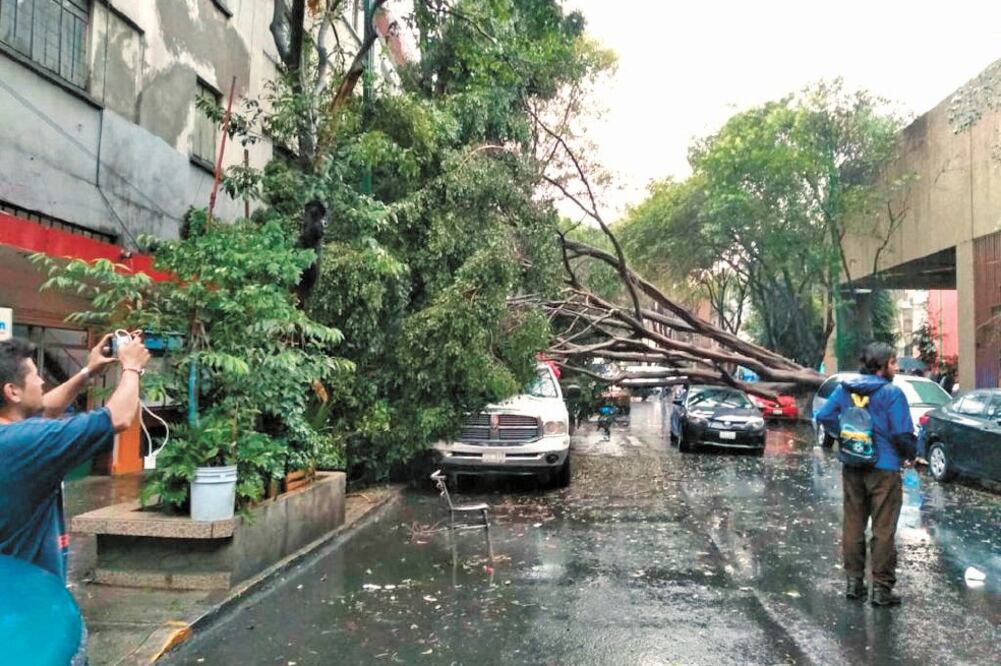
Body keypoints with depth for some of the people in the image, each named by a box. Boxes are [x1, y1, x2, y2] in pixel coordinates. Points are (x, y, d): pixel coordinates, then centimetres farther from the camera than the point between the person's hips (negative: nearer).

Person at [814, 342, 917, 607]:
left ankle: (853, 581, 20)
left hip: (852, 467, 5)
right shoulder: (892, 393, -13)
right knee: (883, 530, 3)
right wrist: (910, 455, 3)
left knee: (853, 525, 13)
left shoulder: (844, 388, 3)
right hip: (884, 468, -5)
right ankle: (881, 587, 8)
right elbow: (902, 433, -15)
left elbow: (823, 416, 4)